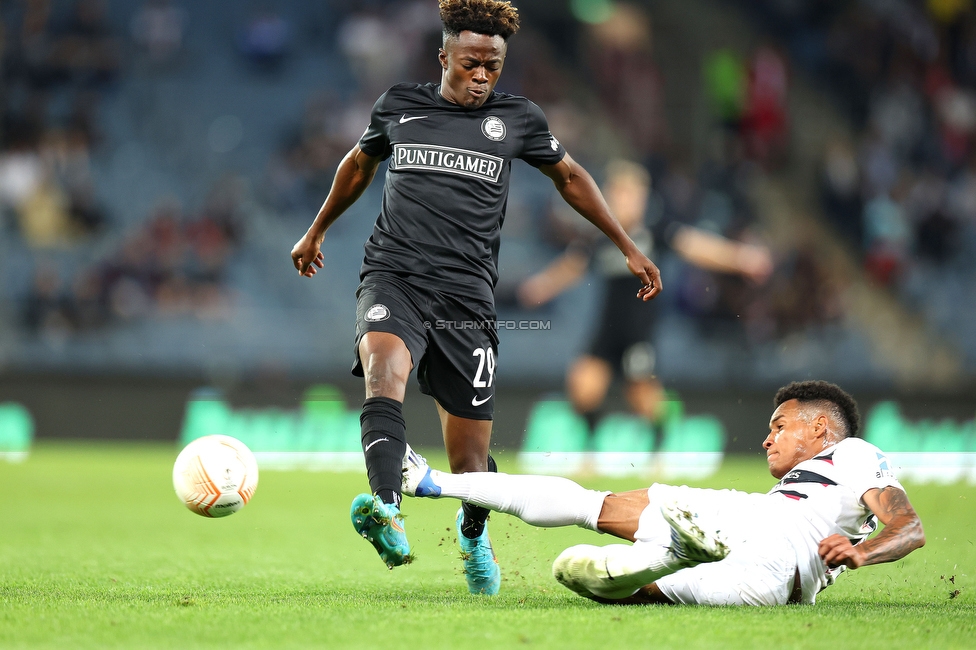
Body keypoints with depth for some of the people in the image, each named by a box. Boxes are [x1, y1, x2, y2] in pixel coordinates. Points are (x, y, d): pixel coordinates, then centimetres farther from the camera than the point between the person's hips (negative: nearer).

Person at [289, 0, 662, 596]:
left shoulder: (517, 119, 9)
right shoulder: (399, 106, 10)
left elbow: (570, 177, 25)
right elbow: (359, 165, 29)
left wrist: (629, 249, 25)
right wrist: (316, 232, 40)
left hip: (467, 295, 1)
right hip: (394, 277, -1)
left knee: (471, 460, 1)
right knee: (385, 368, -35)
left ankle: (473, 535, 36)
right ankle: (386, 509, -55)